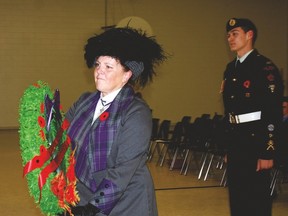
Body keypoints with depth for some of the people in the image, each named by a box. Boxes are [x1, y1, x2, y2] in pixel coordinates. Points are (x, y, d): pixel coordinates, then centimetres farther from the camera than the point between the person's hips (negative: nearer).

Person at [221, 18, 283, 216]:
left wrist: (268, 153, -19)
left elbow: (273, 114, -16)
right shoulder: (231, 68, 13)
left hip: (255, 142, -8)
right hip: (235, 141, 8)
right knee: (236, 194, 15)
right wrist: (229, 146, 17)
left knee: (257, 199, -1)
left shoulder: (265, 67, -12)